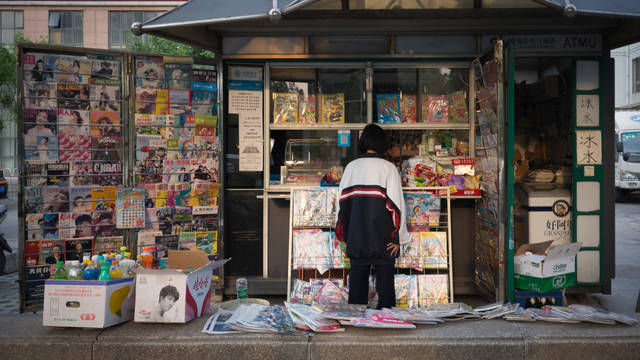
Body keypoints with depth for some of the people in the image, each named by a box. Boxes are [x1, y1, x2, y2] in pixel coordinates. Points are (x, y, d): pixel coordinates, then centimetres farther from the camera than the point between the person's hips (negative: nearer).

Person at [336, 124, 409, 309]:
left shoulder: (352, 166, 3)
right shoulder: (389, 168, -4)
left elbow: (342, 200, 6)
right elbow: (396, 203, -8)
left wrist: (342, 232, 14)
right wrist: (398, 237, -4)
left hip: (356, 235, 3)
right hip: (383, 237, -2)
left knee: (357, 279, 10)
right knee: (385, 279, 7)